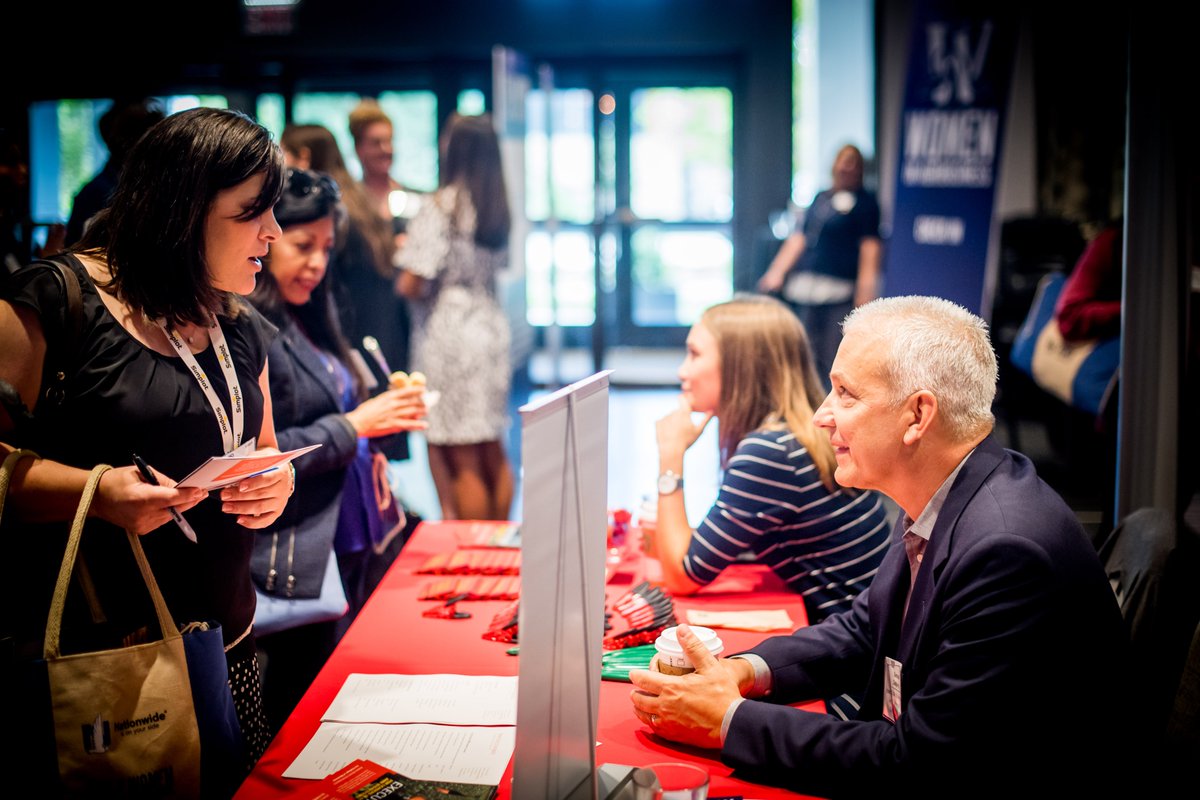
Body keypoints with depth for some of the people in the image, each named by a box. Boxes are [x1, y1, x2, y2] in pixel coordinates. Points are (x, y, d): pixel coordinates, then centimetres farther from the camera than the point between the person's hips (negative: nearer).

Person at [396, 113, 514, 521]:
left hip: (449, 333, -7)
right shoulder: (495, 206, 6)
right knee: (493, 454, 14)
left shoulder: (439, 207, -15)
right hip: (491, 325, 7)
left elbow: (411, 283, -18)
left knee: (461, 460, 0)